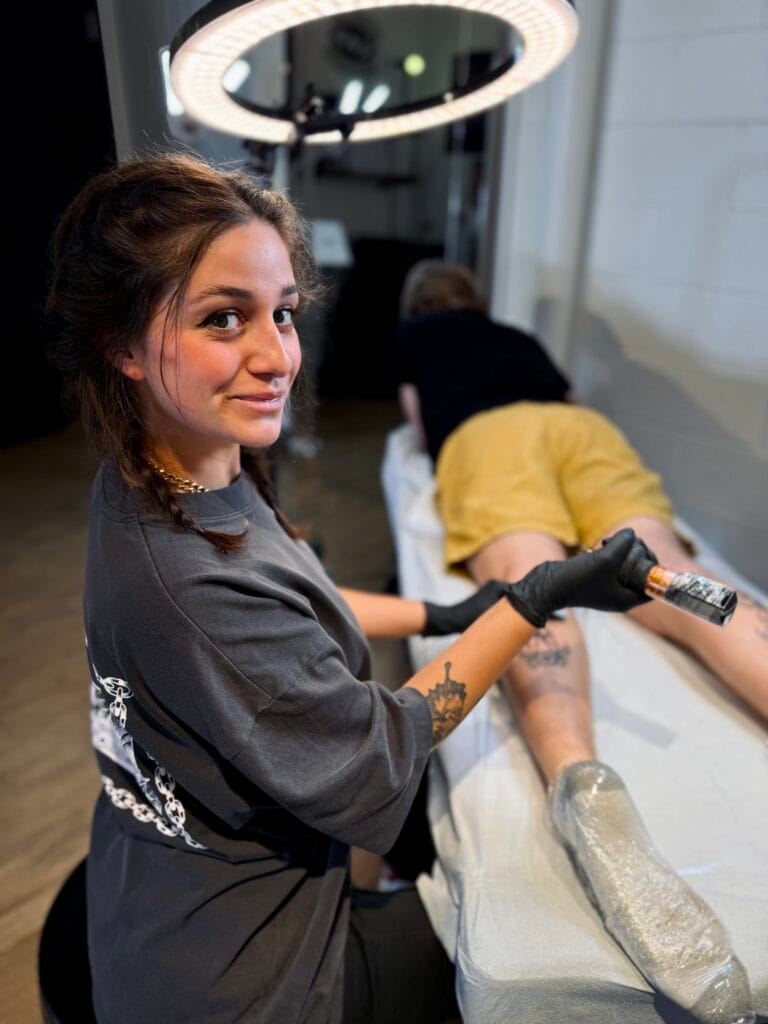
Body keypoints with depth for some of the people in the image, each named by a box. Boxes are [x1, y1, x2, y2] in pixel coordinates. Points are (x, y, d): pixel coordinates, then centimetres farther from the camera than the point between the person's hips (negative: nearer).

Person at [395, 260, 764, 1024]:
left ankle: (579, 782, -60)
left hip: (483, 436, -3)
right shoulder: (521, 337, 41)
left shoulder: (414, 336, 34)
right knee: (671, 580, -20)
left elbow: (420, 429, 33)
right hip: (586, 423, 3)